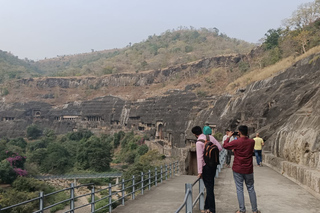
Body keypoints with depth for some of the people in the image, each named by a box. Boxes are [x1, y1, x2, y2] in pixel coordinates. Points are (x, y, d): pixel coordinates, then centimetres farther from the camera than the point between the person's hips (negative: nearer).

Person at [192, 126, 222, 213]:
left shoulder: (199, 142, -18)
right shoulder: (210, 137, 1)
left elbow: (200, 157, -19)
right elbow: (220, 148, 2)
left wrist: (200, 171, -15)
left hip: (206, 166, -7)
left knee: (209, 187, 2)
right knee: (210, 186, 17)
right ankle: (207, 205, 30)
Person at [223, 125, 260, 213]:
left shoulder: (236, 142, -16)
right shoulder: (252, 142, -4)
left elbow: (225, 145, -1)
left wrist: (229, 136, 10)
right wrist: (240, 138, 17)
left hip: (238, 169, -3)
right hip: (248, 170, 3)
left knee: (239, 189, 5)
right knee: (251, 189, 13)